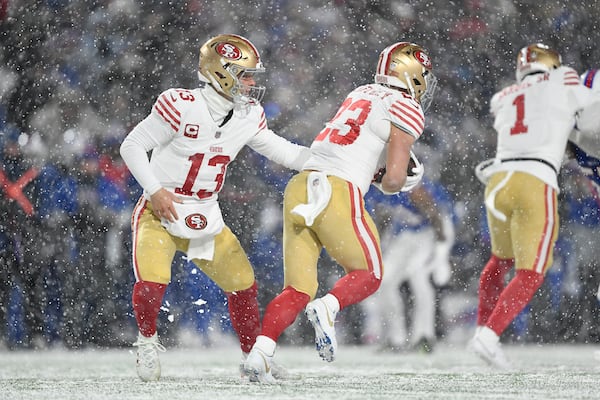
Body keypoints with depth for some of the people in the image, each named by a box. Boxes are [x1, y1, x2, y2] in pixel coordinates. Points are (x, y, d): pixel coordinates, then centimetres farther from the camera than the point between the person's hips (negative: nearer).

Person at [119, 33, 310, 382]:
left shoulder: (248, 117, -1)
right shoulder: (182, 107, -21)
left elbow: (282, 151, 7)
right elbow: (132, 146, -14)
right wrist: (155, 191, -21)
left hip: (205, 220, 6)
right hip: (159, 213, -6)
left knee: (243, 284, 3)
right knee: (151, 284, -22)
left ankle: (253, 355, 23)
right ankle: (148, 340, 9)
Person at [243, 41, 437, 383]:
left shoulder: (362, 94, 23)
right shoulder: (408, 111, 1)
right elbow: (394, 179, -5)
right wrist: (389, 184, 17)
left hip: (300, 185, 6)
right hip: (338, 193, -6)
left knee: (299, 288, 9)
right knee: (368, 275, 11)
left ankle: (261, 351, -11)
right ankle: (327, 307, -18)